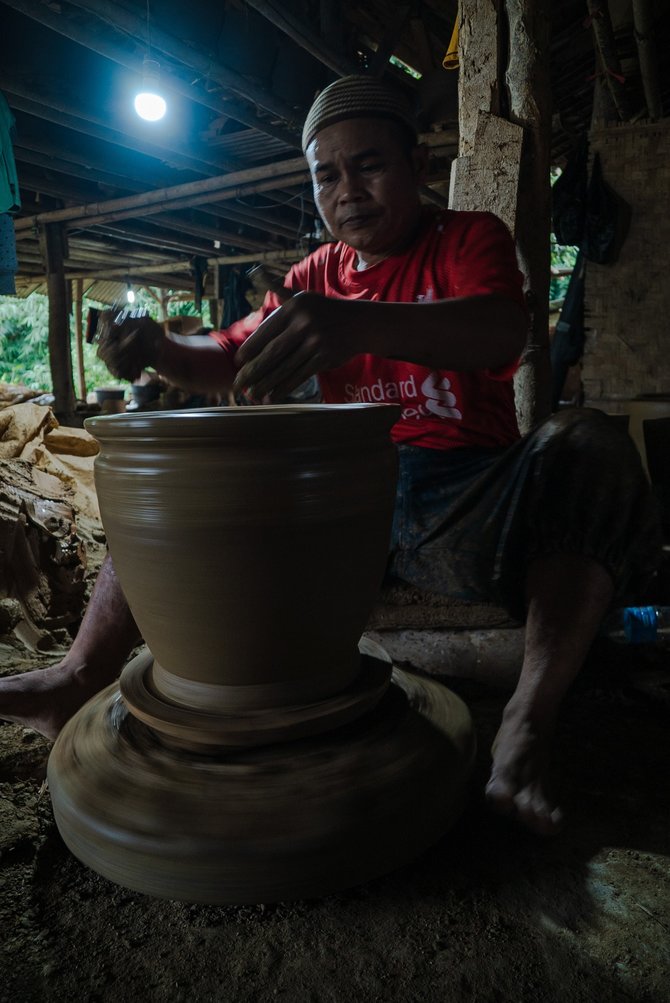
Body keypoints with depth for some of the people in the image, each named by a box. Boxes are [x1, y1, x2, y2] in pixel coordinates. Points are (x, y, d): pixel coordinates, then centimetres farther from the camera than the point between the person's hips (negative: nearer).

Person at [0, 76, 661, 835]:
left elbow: (501, 333, -22)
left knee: (585, 444, -31)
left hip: (462, 509, -3)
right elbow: (233, 359, 11)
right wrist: (156, 350, -12)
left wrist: (359, 324, -40)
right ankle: (82, 675, -8)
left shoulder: (468, 238, 1)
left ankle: (526, 725, -37)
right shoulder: (316, 277, 15)